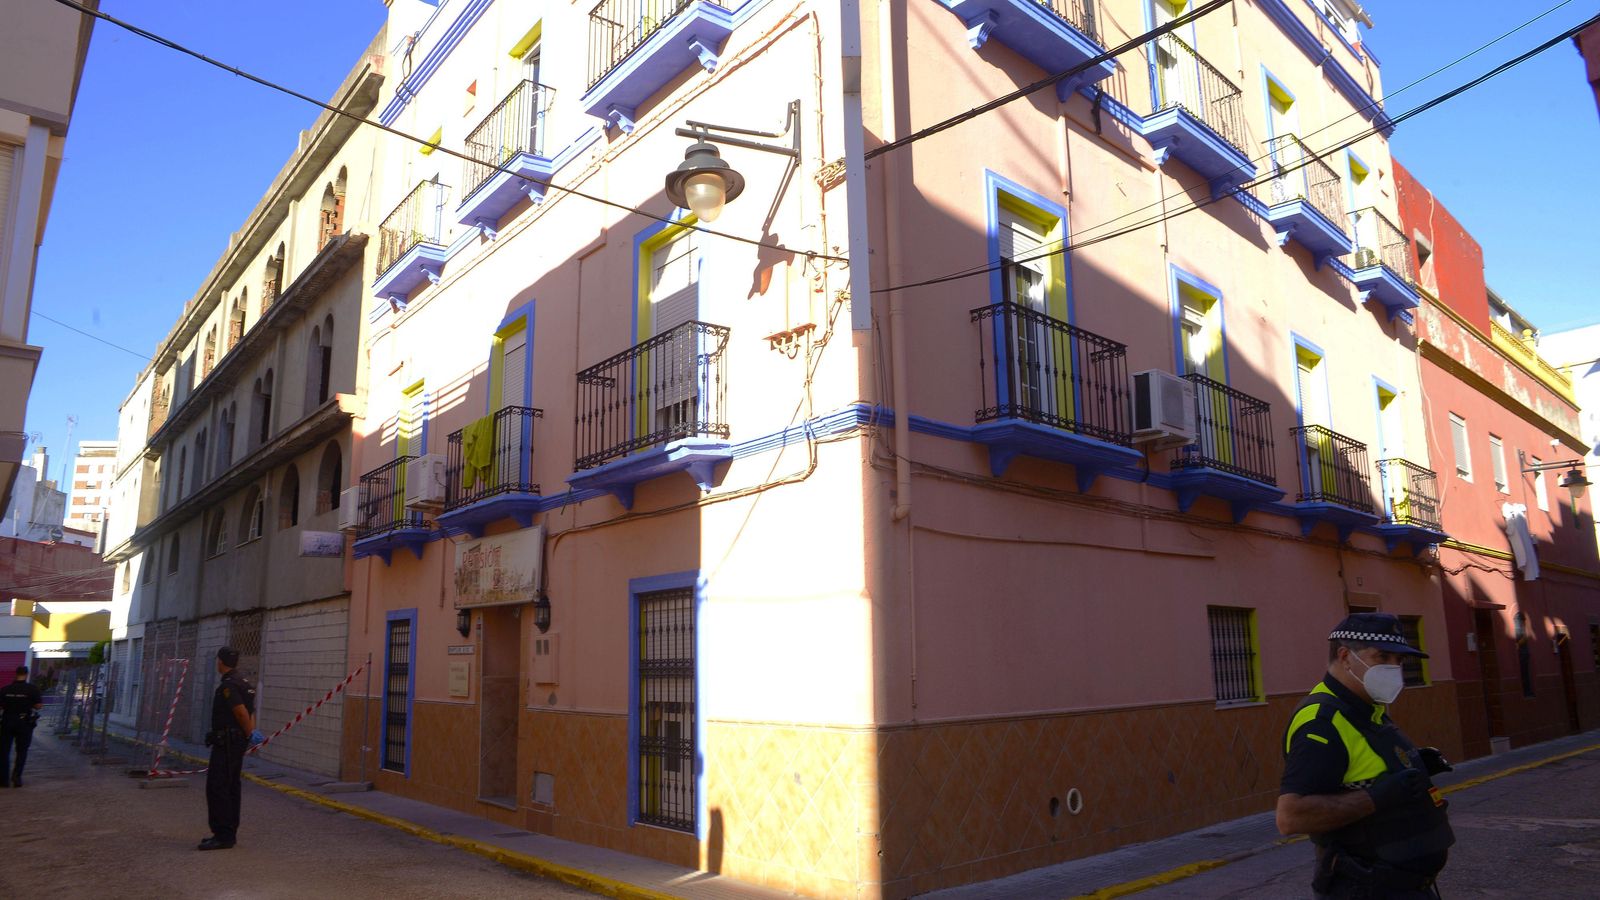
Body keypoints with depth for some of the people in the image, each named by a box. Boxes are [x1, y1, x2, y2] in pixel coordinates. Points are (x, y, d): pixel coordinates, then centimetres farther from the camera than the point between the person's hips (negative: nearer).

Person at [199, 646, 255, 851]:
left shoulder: (228, 686, -17)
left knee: (216, 787, -8)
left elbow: (242, 713, -22)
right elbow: (249, 712, 17)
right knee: (230, 787, 14)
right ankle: (229, 833, 20)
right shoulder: (242, 682, 15)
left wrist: (249, 733, -7)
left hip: (226, 742, -10)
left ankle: (223, 835, -8)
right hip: (238, 741, 10)